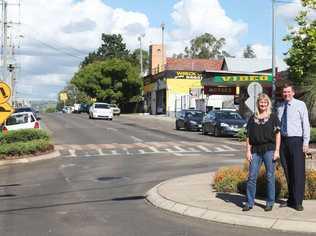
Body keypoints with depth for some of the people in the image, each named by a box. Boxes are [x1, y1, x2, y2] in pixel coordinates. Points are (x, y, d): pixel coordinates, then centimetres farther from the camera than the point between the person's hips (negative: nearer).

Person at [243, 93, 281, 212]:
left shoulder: (273, 117, 4)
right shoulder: (252, 118, 10)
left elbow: (278, 134, 2)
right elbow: (248, 136, 11)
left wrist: (277, 151, -5)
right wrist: (248, 151, 3)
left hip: (269, 149, -2)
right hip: (255, 150, 2)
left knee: (270, 176, 3)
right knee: (252, 177, 2)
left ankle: (270, 202, 14)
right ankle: (249, 202, 10)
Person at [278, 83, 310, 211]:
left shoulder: (300, 105, 0)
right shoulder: (280, 107, 12)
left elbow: (305, 124, -4)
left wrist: (306, 142, -10)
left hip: (296, 140, -4)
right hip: (283, 141, 4)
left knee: (298, 172, -4)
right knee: (287, 172, 8)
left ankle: (298, 202, 1)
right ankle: (291, 199, 17)